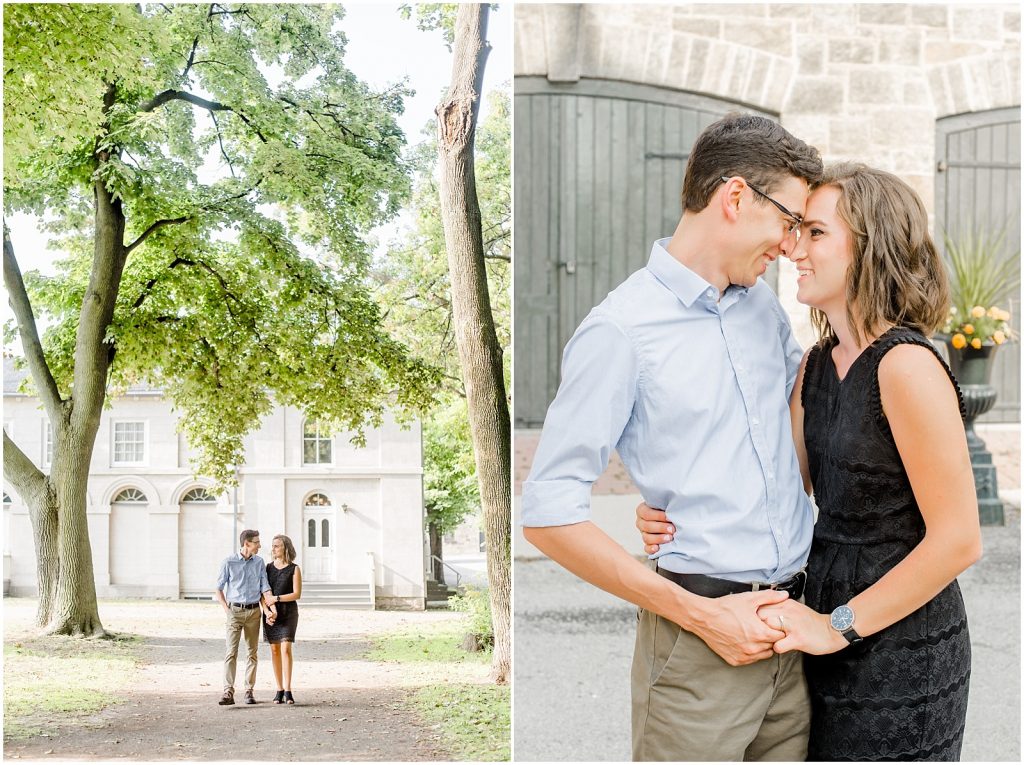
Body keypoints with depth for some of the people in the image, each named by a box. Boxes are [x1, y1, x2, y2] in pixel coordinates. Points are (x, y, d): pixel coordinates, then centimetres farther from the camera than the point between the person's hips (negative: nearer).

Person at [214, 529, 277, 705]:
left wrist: (273, 608, -9)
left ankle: (249, 691, 12)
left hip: (253, 611, 3)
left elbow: (265, 587, 4)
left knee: (252, 652, 6)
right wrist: (226, 610, -5)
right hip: (235, 611, -3)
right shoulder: (229, 562, -3)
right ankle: (228, 693, -16)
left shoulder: (259, 562, 7)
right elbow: (219, 588, 2)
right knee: (231, 652, -10)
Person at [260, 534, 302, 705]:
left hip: (288, 612, -3)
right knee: (274, 650, 3)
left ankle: (288, 691, -13)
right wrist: (267, 612, -10)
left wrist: (276, 598, -16)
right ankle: (279, 690, 9)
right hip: (271, 613, 3)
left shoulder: (294, 569, -1)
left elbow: (297, 594, -7)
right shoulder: (267, 568, 8)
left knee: (286, 649, -13)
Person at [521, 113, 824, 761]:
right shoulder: (622, 330, -11)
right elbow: (549, 515, -13)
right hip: (700, 651, -6)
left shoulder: (763, 303, 11)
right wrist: (702, 615, -14)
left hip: (792, 629, 7)